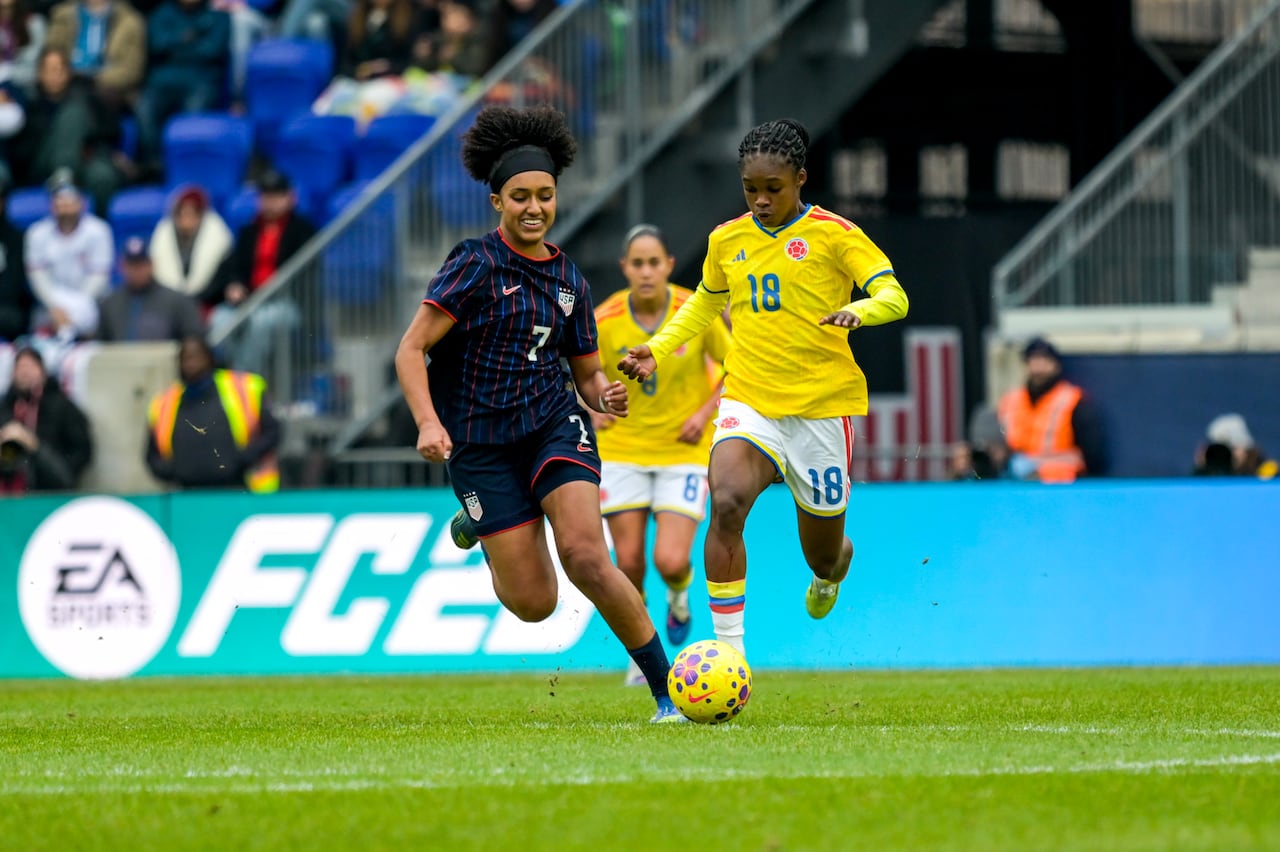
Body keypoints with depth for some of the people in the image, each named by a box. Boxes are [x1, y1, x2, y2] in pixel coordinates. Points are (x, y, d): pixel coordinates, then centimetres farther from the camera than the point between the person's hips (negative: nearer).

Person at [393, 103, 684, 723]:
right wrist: (429, 423, -27)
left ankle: (669, 692, -11)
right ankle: (480, 529, 30)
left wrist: (606, 395, -7)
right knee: (534, 603, -5)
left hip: (555, 425, 3)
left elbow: (587, 373, 17)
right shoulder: (476, 265, -8)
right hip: (479, 441, -3)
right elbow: (411, 350, -13)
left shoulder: (568, 280, 8)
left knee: (585, 557, -22)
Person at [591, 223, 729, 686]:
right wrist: (595, 409, -7)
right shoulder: (605, 320, -10)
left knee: (670, 561, -13)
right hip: (623, 451, 1)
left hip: (683, 452, -1)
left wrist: (705, 413, -9)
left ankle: (679, 595, 25)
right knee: (629, 564, -2)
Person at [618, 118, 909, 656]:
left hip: (822, 404, -2)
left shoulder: (833, 234, -6)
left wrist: (858, 311, -33)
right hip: (750, 402, 2)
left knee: (822, 554, 9)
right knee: (726, 503, -28)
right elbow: (706, 303, 26)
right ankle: (729, 649, -24)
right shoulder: (727, 240, 7)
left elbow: (894, 296, -12)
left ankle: (832, 570, 51)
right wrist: (658, 348, 13)